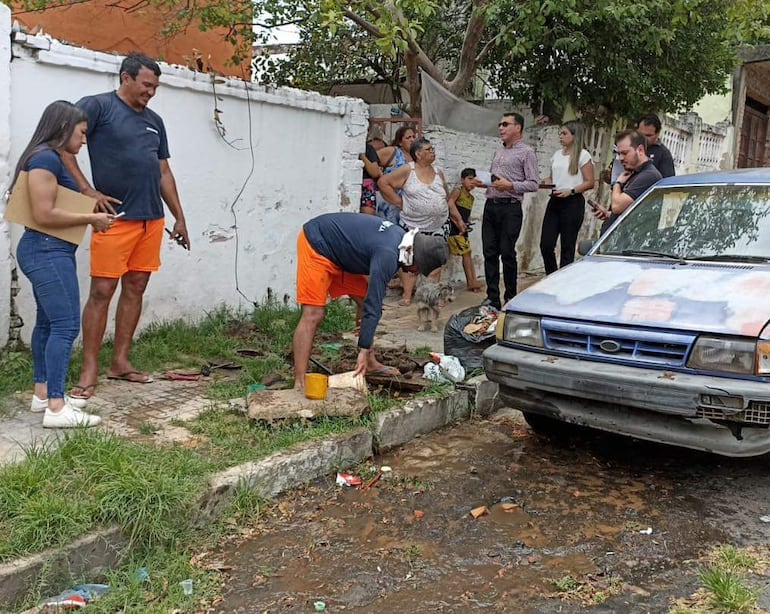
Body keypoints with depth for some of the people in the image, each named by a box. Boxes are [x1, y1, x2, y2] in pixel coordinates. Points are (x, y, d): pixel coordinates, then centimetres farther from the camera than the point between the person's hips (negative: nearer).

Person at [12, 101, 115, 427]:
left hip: (48, 251, 11)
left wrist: (90, 216, 9)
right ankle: (56, 409, -13)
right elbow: (44, 215, -22)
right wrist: (91, 218, -14)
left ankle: (42, 393, 22)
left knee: (48, 322, 14)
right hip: (47, 252, -11)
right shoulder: (45, 158, -16)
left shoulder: (52, 159, 16)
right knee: (66, 325, -13)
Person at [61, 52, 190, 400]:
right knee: (102, 291, -6)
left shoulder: (154, 121, 17)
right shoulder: (97, 106, -3)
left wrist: (179, 217, 18)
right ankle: (89, 369, 1)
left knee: (135, 289, 9)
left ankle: (120, 362, 18)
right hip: (115, 218, -7)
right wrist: (88, 191, -16)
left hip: (152, 219, 7)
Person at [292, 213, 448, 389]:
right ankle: (299, 384, -20)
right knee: (313, 315, -18)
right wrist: (364, 350, -25)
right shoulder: (388, 255, -30)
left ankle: (370, 363, 19)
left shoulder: (401, 237, 0)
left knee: (365, 299, 10)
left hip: (338, 250, 10)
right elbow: (373, 306, -28)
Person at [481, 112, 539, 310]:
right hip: (490, 205, 7)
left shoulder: (526, 152, -1)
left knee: (507, 253, -4)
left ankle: (511, 297, 8)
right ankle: (492, 297, 8)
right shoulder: (498, 152, 21)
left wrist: (510, 185, -19)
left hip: (510, 207, -7)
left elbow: (533, 184, -8)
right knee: (490, 253, 3)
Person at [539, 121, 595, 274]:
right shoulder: (557, 154, 15)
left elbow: (589, 183, -6)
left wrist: (570, 191, -19)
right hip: (554, 201, 6)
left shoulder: (583, 155, -4)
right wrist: (544, 182, 3)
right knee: (546, 245, 0)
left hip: (573, 203, -6)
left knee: (567, 247, -1)